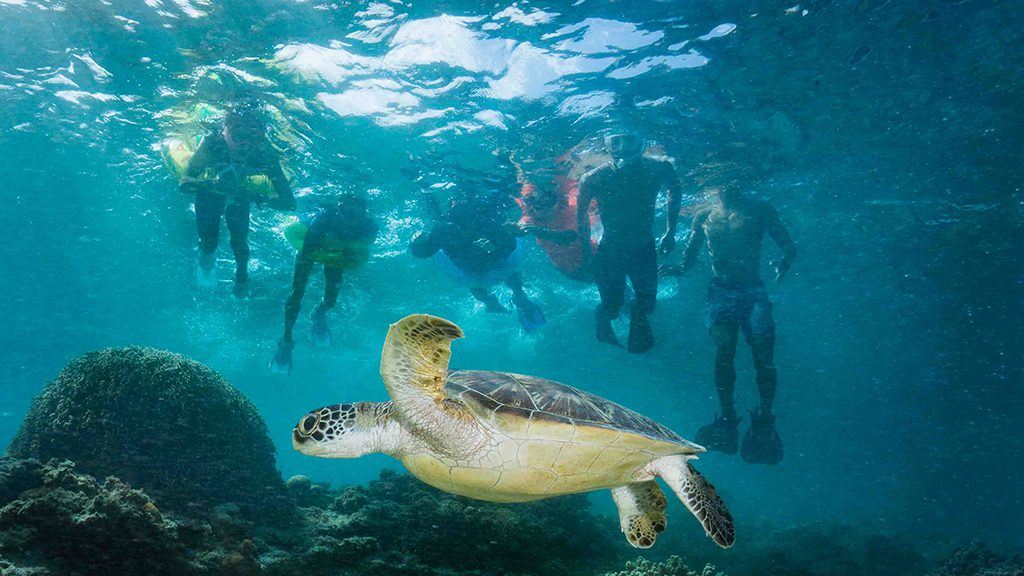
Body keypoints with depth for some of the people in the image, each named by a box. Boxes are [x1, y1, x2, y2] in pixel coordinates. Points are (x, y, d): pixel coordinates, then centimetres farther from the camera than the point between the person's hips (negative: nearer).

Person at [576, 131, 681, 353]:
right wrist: (585, 247, -2)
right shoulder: (593, 179, -26)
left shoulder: (659, 169, -21)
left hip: (644, 249, 2)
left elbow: (674, 190, 2)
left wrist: (670, 232, 3)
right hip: (609, 252, -2)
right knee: (611, 307, 8)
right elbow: (581, 213, -6)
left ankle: (639, 323, 50)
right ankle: (602, 321, 46)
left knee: (646, 304, 13)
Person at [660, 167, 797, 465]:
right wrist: (679, 268, -6)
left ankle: (765, 418, 6)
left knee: (763, 354, -9)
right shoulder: (703, 215, 14)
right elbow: (690, 255, 16)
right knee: (724, 349, -14)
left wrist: (783, 262, -16)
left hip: (753, 291, -1)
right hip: (721, 291, 1)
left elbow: (789, 245, 5)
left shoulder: (759, 209, 7)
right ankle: (727, 417, -3)